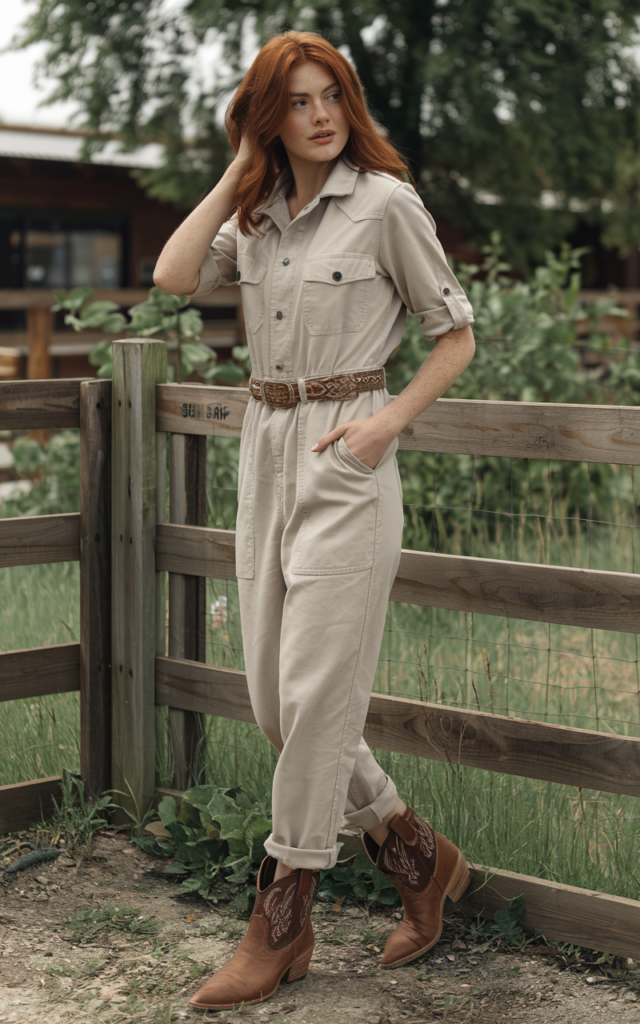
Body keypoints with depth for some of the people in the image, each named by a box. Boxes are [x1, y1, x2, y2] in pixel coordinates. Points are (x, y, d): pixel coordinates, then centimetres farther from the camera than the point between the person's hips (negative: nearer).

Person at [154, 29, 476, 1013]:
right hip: (265, 450, 7)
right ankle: (420, 858, 23)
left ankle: (281, 925, 4)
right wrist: (238, 171, 2)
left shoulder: (386, 203, -4)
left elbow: (456, 334, 0)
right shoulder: (258, 214, 12)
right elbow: (173, 276, -4)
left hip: (345, 460, -7)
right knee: (273, 697, 7)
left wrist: (390, 419, -12)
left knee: (316, 693, -6)